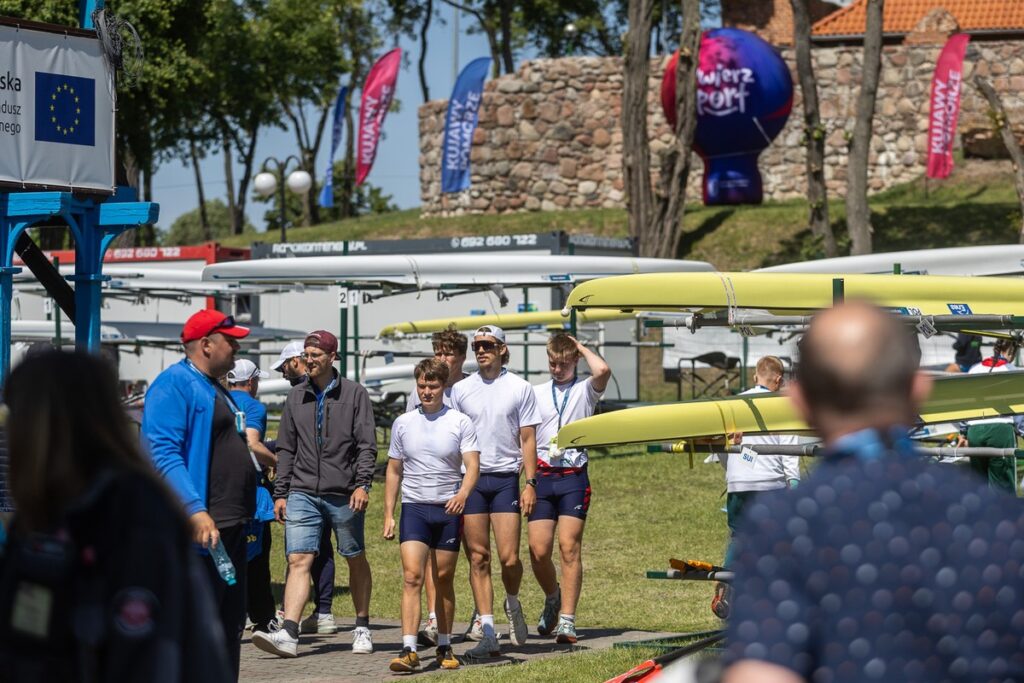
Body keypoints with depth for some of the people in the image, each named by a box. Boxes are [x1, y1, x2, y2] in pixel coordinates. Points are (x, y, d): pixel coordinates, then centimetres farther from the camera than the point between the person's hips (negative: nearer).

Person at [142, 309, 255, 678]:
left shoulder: (217, 389, 21)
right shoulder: (174, 383, -11)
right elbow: (163, 453, -21)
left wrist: (246, 514, 24)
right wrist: (196, 511, -30)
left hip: (230, 528, 10)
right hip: (199, 528, -10)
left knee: (230, 625, 14)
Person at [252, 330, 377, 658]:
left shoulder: (354, 394, 1)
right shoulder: (296, 397, 11)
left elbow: (367, 444, -3)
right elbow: (286, 449, 14)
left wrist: (362, 483, -14)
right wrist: (280, 492, 8)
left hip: (344, 495, -2)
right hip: (303, 494, 2)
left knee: (356, 560, 9)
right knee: (298, 560, -9)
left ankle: (362, 629, 23)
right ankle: (288, 634, -18)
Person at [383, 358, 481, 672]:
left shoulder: (460, 423, 0)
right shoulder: (403, 423, 7)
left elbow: (473, 466, -8)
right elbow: (394, 471, 13)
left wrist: (462, 493, -28)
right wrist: (388, 514, 8)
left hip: (449, 509, -1)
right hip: (414, 507, 1)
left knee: (444, 579, 7)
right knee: (412, 576, -13)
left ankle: (445, 648, 20)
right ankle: (408, 650, -18)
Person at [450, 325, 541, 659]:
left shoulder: (520, 388, 4)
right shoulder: (461, 390, 8)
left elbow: (528, 439, 4)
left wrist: (531, 483, -4)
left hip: (505, 478, -2)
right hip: (469, 480, 2)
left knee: (509, 557, -8)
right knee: (478, 558, 0)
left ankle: (513, 604, 23)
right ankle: (488, 634, 2)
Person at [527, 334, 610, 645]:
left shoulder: (585, 391, 7)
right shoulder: (535, 393, 14)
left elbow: (603, 370, -16)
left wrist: (581, 347, 0)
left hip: (573, 477, -2)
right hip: (543, 476, 2)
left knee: (569, 547, -8)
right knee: (538, 551, -4)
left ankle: (567, 620, -6)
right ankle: (553, 598, 25)